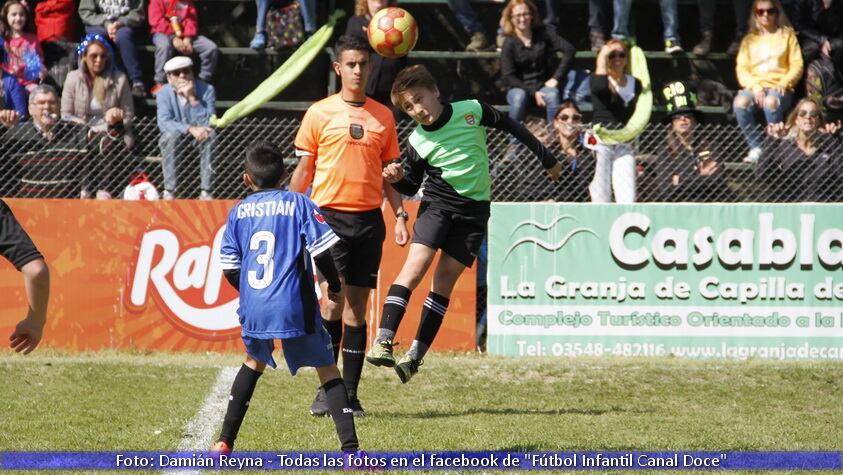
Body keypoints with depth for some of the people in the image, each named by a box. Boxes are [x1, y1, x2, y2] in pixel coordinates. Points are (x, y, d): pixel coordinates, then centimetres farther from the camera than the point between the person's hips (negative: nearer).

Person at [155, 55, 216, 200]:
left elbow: (209, 124, -26)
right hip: (176, 136, 0)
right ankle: (169, 191, -32)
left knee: (210, 134, -32)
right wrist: (190, 129, -43)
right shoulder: (164, 93, -14)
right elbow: (164, 123, -28)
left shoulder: (207, 90, -16)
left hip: (199, 139, 0)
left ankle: (205, 191, -32)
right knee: (170, 135, -33)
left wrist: (193, 99, -35)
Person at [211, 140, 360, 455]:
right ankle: (349, 447, -11)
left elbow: (230, 269, 10)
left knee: (254, 362, 28)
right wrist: (335, 285, 11)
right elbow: (322, 251, -6)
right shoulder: (298, 204, 2)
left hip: (253, 309, 3)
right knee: (326, 369, 4)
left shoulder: (238, 211, 11)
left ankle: (225, 442, 27)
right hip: (295, 307, -3)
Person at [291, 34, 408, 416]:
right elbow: (303, 170, 6)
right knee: (333, 299, -11)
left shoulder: (383, 116, 11)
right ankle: (325, 389, -3)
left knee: (357, 305, 3)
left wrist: (400, 214, 7)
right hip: (330, 216, -3)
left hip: (369, 219, 3)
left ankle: (350, 393, 5)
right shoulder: (319, 113, 3)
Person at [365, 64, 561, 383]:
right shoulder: (417, 141, -4)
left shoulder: (472, 111, -6)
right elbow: (412, 186, 9)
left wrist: (546, 158, 17)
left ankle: (416, 355, 1)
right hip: (437, 202, 0)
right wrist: (397, 179, -16)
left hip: (474, 209, 0)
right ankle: (383, 342, -25)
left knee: (445, 279, -3)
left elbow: (511, 127, 8)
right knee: (416, 264, -20)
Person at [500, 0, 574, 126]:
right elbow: (508, 77, -8)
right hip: (520, 88, -1)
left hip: (544, 86, 1)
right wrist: (532, 92, -17)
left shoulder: (542, 34, 0)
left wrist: (556, 78, -11)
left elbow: (569, 50, -5)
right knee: (519, 97, -36)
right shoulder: (509, 43, -4)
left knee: (552, 95, -34)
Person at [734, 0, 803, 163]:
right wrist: (755, 87, -10)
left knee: (771, 103, -39)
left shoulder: (787, 35, 14)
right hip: (755, 87, 2)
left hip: (779, 88, -2)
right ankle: (756, 149, -26)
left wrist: (783, 84, -13)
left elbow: (797, 66, 6)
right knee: (740, 102, -33)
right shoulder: (749, 39, 18)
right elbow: (742, 69, 9)